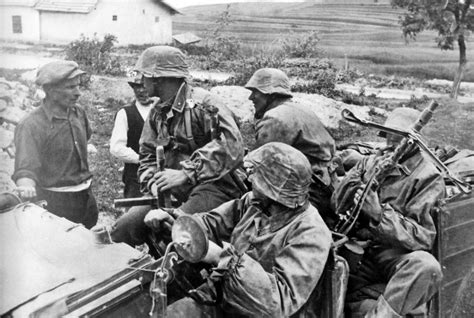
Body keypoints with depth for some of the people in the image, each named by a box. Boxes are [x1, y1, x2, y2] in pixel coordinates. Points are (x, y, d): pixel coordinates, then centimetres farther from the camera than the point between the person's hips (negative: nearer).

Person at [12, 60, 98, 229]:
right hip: (55, 202, -7)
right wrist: (26, 186, -51)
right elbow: (26, 166, -30)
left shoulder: (79, 113, 3)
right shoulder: (31, 126, -19)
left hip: (87, 196, 7)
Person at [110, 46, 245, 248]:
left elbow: (232, 147, -27)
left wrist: (186, 174, -29)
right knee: (121, 231, -3)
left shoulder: (203, 104, -13)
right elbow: (147, 156, 16)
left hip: (213, 187, -8)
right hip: (172, 194, 8)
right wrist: (153, 182, -6)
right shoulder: (157, 113, 14)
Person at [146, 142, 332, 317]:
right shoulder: (253, 202, 1)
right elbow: (212, 223, 12)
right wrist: (174, 220, -9)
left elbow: (279, 301, -29)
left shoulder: (311, 234, -21)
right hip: (217, 302, 6)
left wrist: (223, 257, -31)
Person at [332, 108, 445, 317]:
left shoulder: (428, 177, 0)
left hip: (395, 252, -3)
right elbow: (337, 202, 11)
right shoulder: (370, 162, 16)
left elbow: (423, 237, -10)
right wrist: (365, 178, -6)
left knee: (426, 267, -35)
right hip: (358, 248, 3)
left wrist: (380, 213, -22)